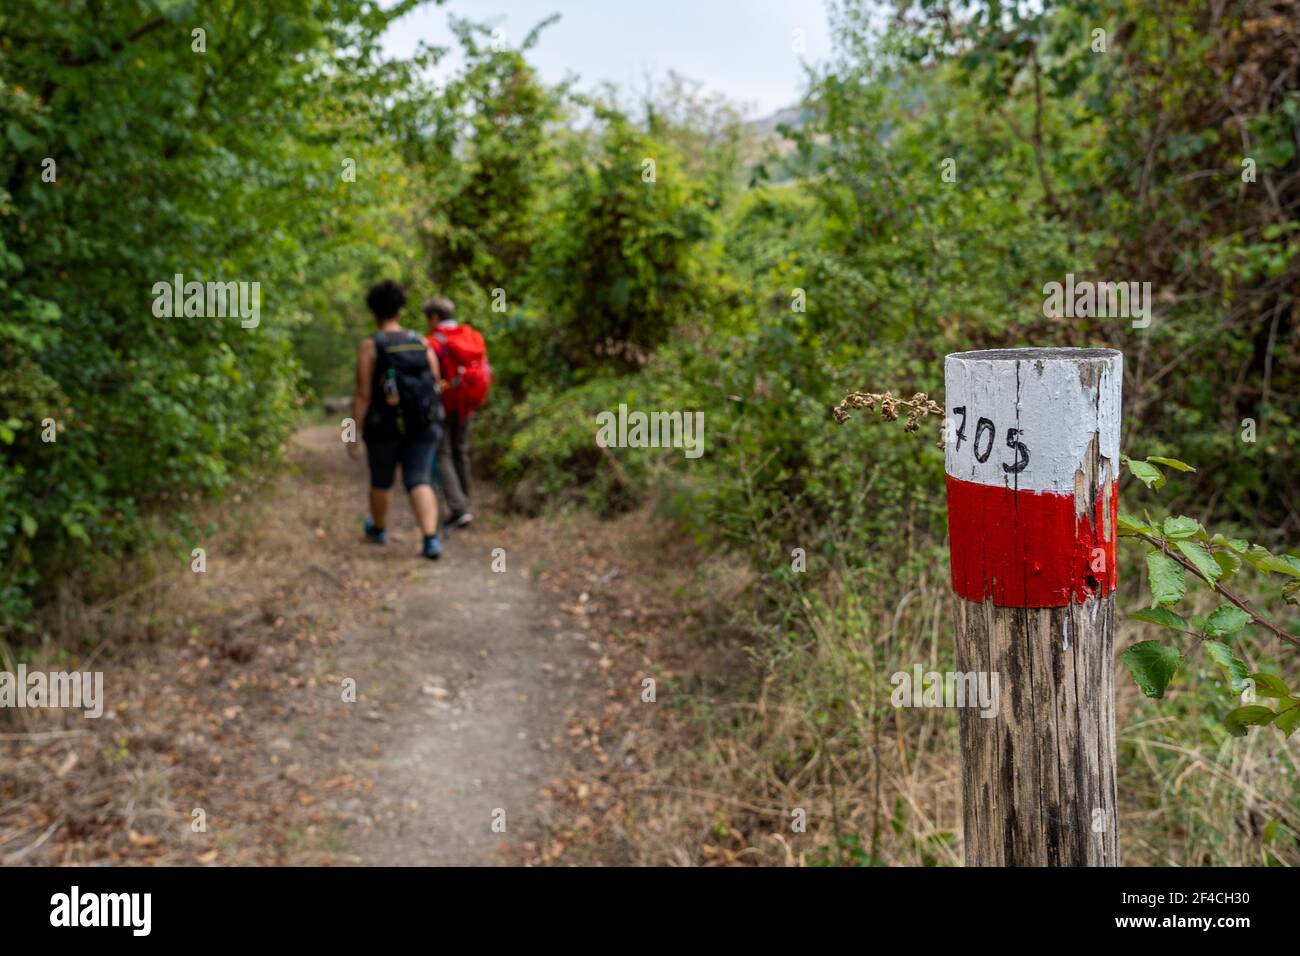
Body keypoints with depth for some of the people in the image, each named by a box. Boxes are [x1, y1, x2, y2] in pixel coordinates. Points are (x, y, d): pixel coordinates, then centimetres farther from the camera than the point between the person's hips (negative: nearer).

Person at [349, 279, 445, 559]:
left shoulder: (369, 346, -11)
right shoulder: (422, 343, -1)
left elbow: (363, 395, -14)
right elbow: (435, 387, 3)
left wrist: (352, 437, -8)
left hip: (384, 426, -2)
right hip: (422, 425, 2)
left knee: (381, 480, 21)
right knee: (418, 482, 2)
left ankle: (379, 530, 42)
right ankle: (431, 540, -17)